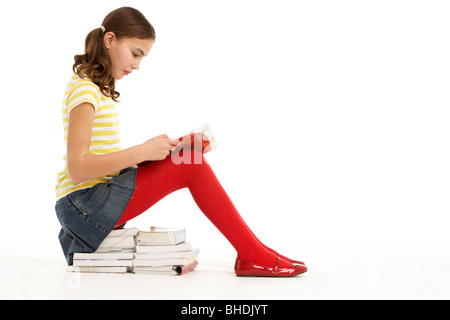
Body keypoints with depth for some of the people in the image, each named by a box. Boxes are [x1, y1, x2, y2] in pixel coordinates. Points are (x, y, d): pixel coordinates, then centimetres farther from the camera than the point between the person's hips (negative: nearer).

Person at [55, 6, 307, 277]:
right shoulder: (84, 89, -13)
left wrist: (148, 151, 1)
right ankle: (253, 255, -10)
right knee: (190, 161, -16)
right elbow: (77, 168, -21)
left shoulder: (98, 89, 18)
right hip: (83, 205, -10)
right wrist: (142, 152, -21)